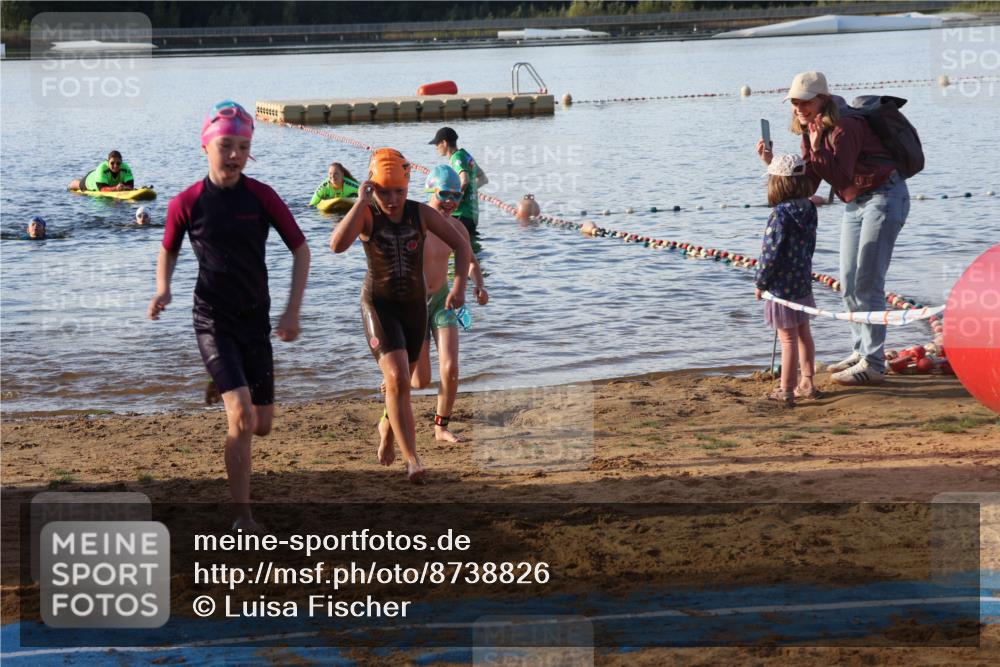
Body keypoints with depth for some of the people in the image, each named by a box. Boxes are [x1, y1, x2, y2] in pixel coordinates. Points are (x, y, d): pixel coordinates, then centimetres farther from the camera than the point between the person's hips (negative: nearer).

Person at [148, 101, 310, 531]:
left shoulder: (261, 197, -4)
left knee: (262, 425, 8)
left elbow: (300, 249, 3)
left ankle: (226, 390, 46)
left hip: (256, 320, 3)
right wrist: (163, 290, -8)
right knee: (242, 417, -20)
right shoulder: (187, 203, -6)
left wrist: (293, 310, -7)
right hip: (213, 321, -3)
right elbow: (169, 251, 11)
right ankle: (244, 521, -11)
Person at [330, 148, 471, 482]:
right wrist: (361, 202, -32)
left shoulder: (421, 213, -8)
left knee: (401, 380, 17)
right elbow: (337, 244, -33)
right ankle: (412, 458, -18)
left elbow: (461, 245, -2)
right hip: (379, 303, -3)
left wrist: (459, 285, -16)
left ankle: (387, 427, 49)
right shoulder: (367, 215, -14)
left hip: (415, 304, 3)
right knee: (397, 379, -19)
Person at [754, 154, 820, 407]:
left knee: (788, 339, -2)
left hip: (782, 286, -8)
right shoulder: (809, 209, 1)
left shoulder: (780, 215, -22)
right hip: (803, 282, 8)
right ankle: (807, 383, 26)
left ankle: (786, 390, 5)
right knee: (803, 334, 18)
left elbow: (771, 254, -20)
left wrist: (760, 283, -9)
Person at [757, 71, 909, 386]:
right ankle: (861, 351, 24)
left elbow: (840, 177, -29)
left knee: (867, 282, -11)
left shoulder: (844, 127, -23)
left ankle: (873, 363, -8)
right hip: (855, 204, 10)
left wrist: (818, 146, -31)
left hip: (884, 197, -10)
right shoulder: (810, 132, 4)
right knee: (849, 282, 12)